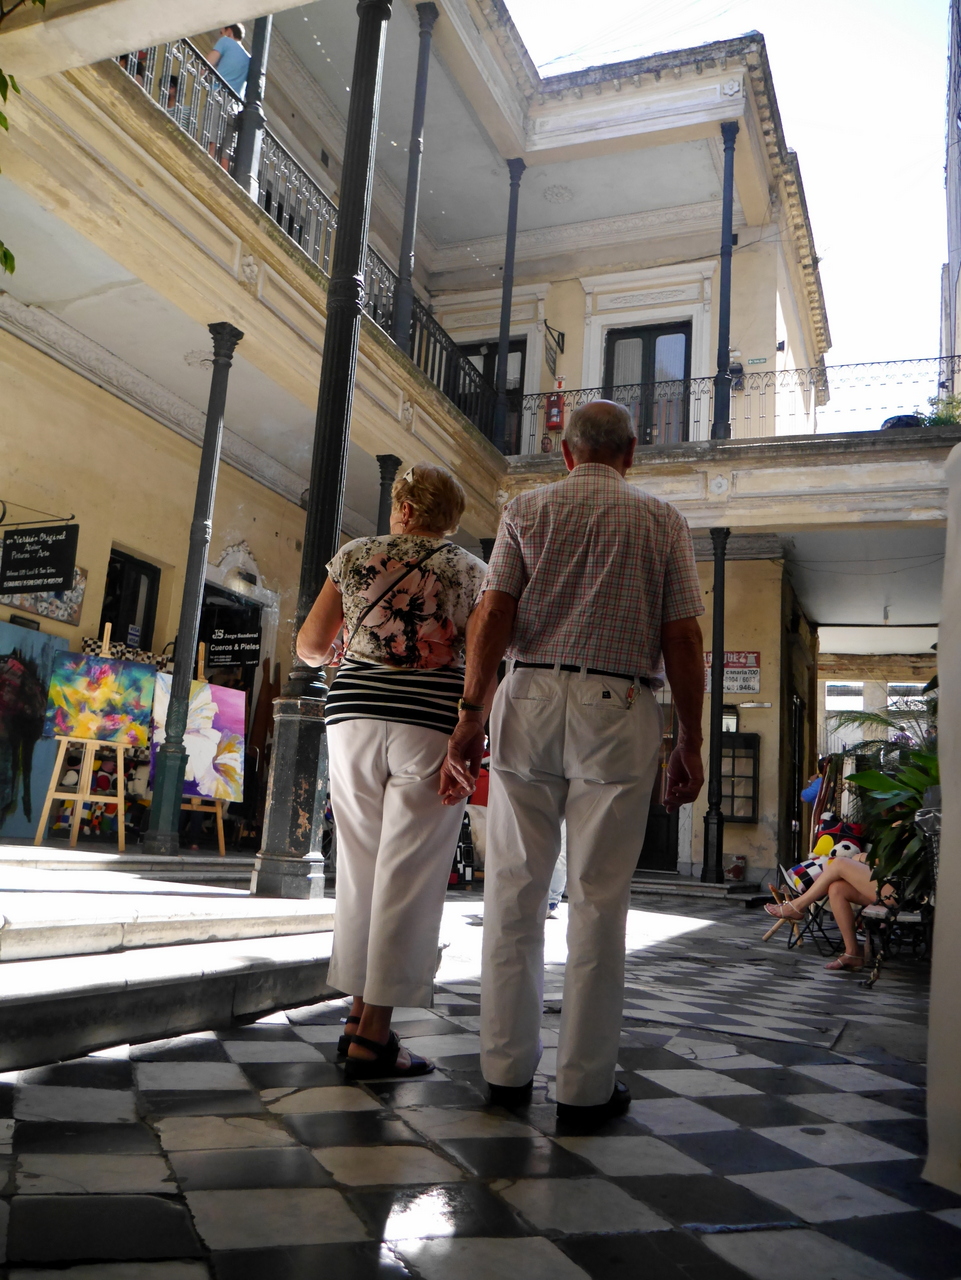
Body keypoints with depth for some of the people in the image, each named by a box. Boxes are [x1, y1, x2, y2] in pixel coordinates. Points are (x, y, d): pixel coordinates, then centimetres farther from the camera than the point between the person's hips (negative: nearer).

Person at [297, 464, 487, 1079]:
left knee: (361, 869, 13)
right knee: (408, 879, 0)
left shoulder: (356, 555, 9)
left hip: (356, 715, 3)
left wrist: (335, 657, 32)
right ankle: (374, 1035, 2)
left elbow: (310, 645, 11)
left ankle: (359, 1012, 18)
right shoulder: (472, 571, 6)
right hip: (431, 723, -2)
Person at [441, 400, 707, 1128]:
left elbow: (493, 616, -1)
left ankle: (508, 1071, 15)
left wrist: (470, 720, -2)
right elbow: (682, 640, 2)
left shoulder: (527, 510, 10)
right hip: (619, 712, -1)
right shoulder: (663, 522, 10)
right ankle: (586, 1087, 9)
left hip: (528, 701, 1)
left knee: (515, 892, 8)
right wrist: (690, 743, 7)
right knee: (598, 901, 2)